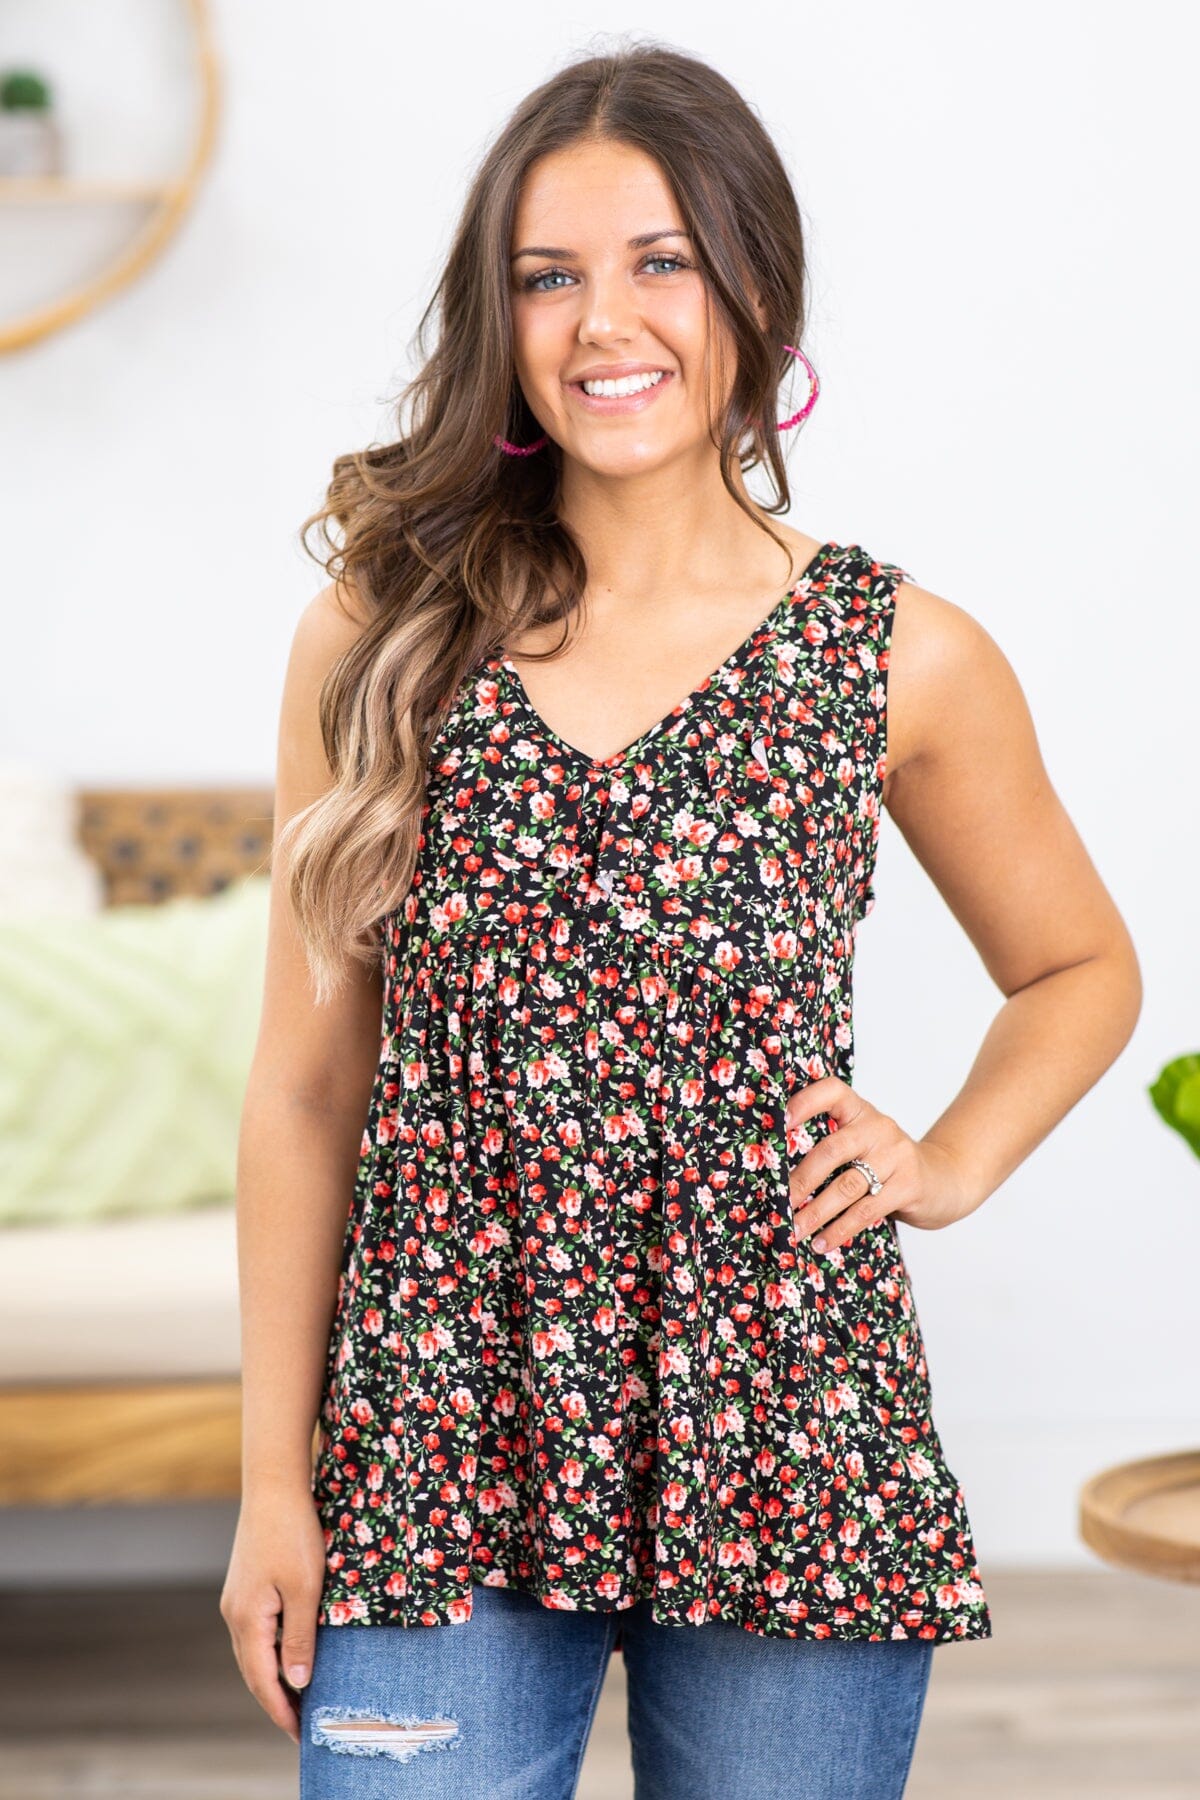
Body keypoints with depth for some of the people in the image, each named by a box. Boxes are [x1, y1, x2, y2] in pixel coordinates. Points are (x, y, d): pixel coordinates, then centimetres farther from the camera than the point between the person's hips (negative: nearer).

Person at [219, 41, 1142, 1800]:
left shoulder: (905, 660, 0)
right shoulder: (381, 633, 1)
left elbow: (1082, 970, 17)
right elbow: (308, 1078, 2)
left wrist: (951, 1162, -1)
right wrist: (274, 1476, 1)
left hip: (785, 1456, 0)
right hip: (438, 1450, 0)